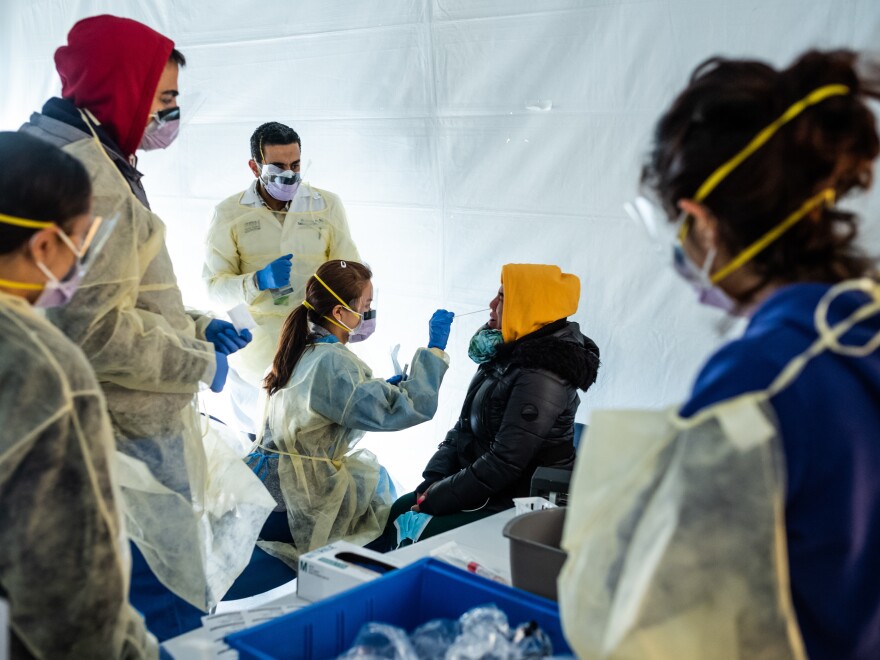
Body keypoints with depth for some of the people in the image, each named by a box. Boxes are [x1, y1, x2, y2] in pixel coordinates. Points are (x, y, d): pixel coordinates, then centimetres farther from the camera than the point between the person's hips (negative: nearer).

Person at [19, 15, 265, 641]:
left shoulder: (97, 160, 15)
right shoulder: (86, 173, -20)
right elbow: (97, 327, -26)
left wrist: (194, 326, 13)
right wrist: (200, 360, -13)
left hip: (135, 437, 11)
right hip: (130, 449, -11)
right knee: (167, 611, -1)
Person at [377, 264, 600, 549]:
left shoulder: (543, 376, -22)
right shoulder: (507, 354, 8)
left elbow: (504, 464, -24)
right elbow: (465, 426, 12)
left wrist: (435, 498, -16)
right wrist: (433, 482, 0)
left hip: (519, 502, -9)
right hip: (487, 489, 9)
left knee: (412, 533, -19)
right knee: (396, 511, 3)